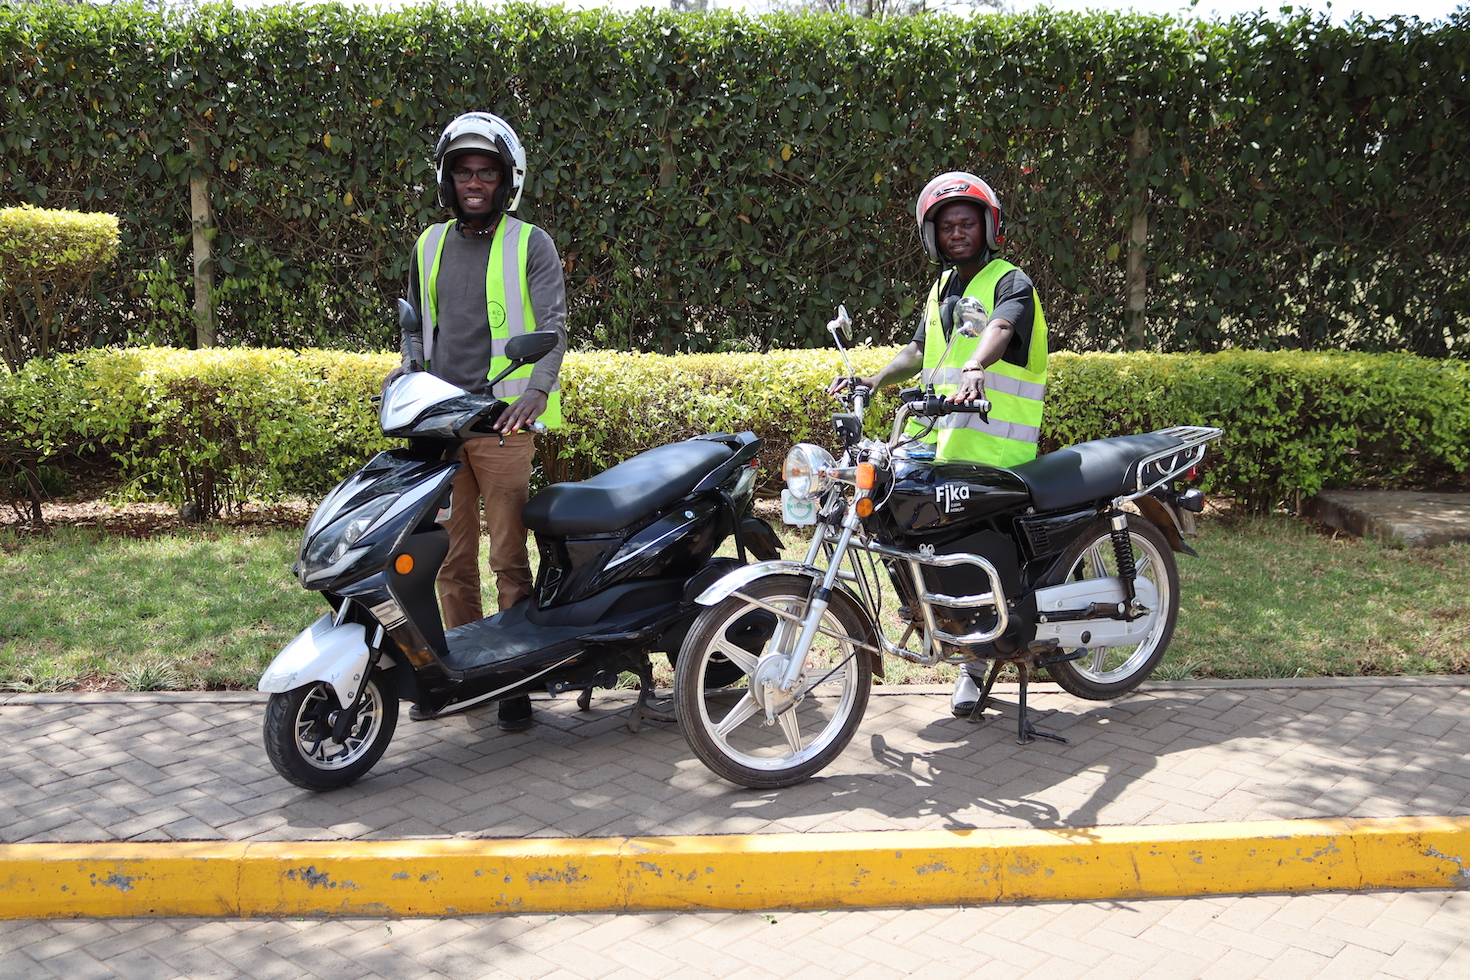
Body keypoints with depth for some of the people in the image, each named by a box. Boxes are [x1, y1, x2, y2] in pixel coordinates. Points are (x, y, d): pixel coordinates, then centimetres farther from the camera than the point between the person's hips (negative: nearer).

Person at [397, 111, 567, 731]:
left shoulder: (531, 245, 2)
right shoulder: (430, 246, 17)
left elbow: (552, 325, -8)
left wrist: (537, 388, -26)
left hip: (504, 422, -4)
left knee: (509, 556, -4)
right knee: (451, 556, 9)